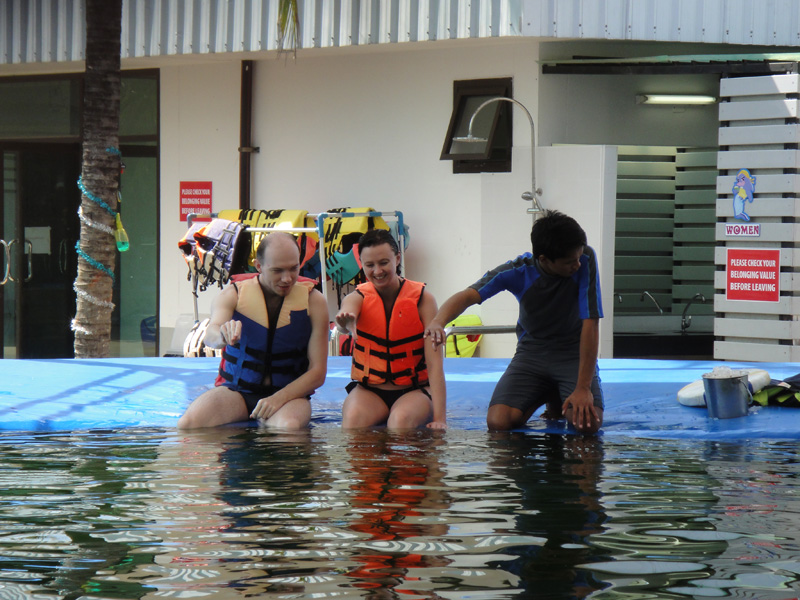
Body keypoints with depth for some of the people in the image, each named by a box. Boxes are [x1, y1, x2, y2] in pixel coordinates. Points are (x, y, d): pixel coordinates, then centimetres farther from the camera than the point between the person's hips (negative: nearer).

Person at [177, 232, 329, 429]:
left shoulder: (313, 301, -3)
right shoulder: (233, 295, -3)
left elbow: (318, 372, -4)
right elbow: (210, 337, -23)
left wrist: (278, 398, -21)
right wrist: (223, 335, -50)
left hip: (288, 393, -2)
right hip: (236, 390, 2)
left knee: (289, 426, -39)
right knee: (187, 424, -28)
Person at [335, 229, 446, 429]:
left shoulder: (421, 298, -6)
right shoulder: (358, 298, -2)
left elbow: (434, 362, -13)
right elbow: (347, 312, -29)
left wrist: (439, 417, -24)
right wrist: (345, 322, -56)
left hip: (414, 390, -1)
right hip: (368, 390, 1)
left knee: (401, 419, -35)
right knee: (352, 418, -32)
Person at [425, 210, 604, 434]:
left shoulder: (585, 261, -22)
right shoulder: (518, 271, -17)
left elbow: (590, 324, -23)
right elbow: (469, 295, -25)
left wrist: (583, 388, -27)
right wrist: (438, 321, -50)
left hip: (574, 354, -1)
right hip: (532, 352, 1)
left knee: (589, 422, -28)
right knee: (498, 422, -20)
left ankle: (562, 401, 13)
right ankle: (547, 396, 15)